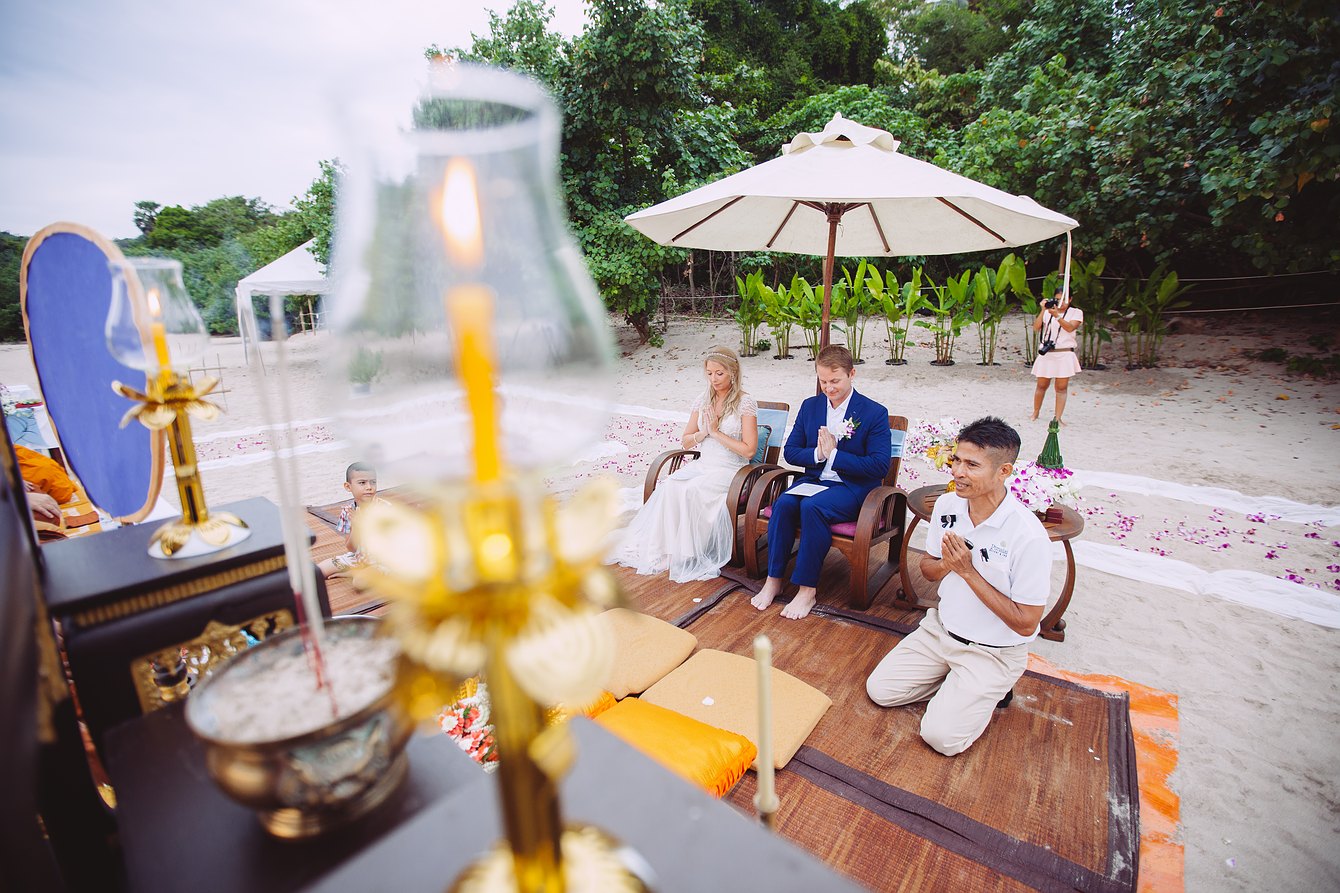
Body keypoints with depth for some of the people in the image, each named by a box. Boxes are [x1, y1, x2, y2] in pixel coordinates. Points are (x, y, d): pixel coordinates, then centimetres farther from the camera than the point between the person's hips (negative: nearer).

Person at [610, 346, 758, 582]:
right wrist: (703, 433, -7)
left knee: (688, 491, -30)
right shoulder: (703, 400, 10)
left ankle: (685, 555, -16)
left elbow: (749, 450, -12)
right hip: (702, 465, 5)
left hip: (730, 470, -5)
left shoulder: (746, 403, -7)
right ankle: (660, 548, -19)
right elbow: (685, 442, 13)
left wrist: (716, 432, -13)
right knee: (668, 487, -24)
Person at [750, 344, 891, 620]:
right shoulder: (810, 406, 9)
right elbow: (790, 452, 9)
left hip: (853, 487, -4)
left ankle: (807, 589, -23)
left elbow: (880, 465, -13)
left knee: (812, 506, -34)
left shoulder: (875, 413, -5)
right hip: (814, 479, 4)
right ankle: (773, 581, -17)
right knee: (783, 503, -27)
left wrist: (833, 454, -16)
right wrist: (817, 453, -12)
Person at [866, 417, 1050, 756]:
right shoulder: (946, 505, -8)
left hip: (993, 652, -5)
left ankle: (990, 690, 13)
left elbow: (1026, 624, -20)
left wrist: (968, 572, -25)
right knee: (879, 690, -1)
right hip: (940, 629, 5)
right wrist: (946, 564, -19)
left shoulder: (1029, 537, -26)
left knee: (941, 736, -14)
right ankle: (956, 685, 18)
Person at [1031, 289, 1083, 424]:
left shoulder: (1076, 312, 6)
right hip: (1046, 353, 2)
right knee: (1041, 385, 6)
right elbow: (1036, 328, -2)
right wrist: (1043, 311, -8)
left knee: (1061, 387, -4)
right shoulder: (1048, 311, 11)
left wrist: (1057, 315, -21)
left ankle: (1057, 418, -4)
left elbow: (1070, 327, -12)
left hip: (1064, 354, -2)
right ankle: (1035, 413, 20)